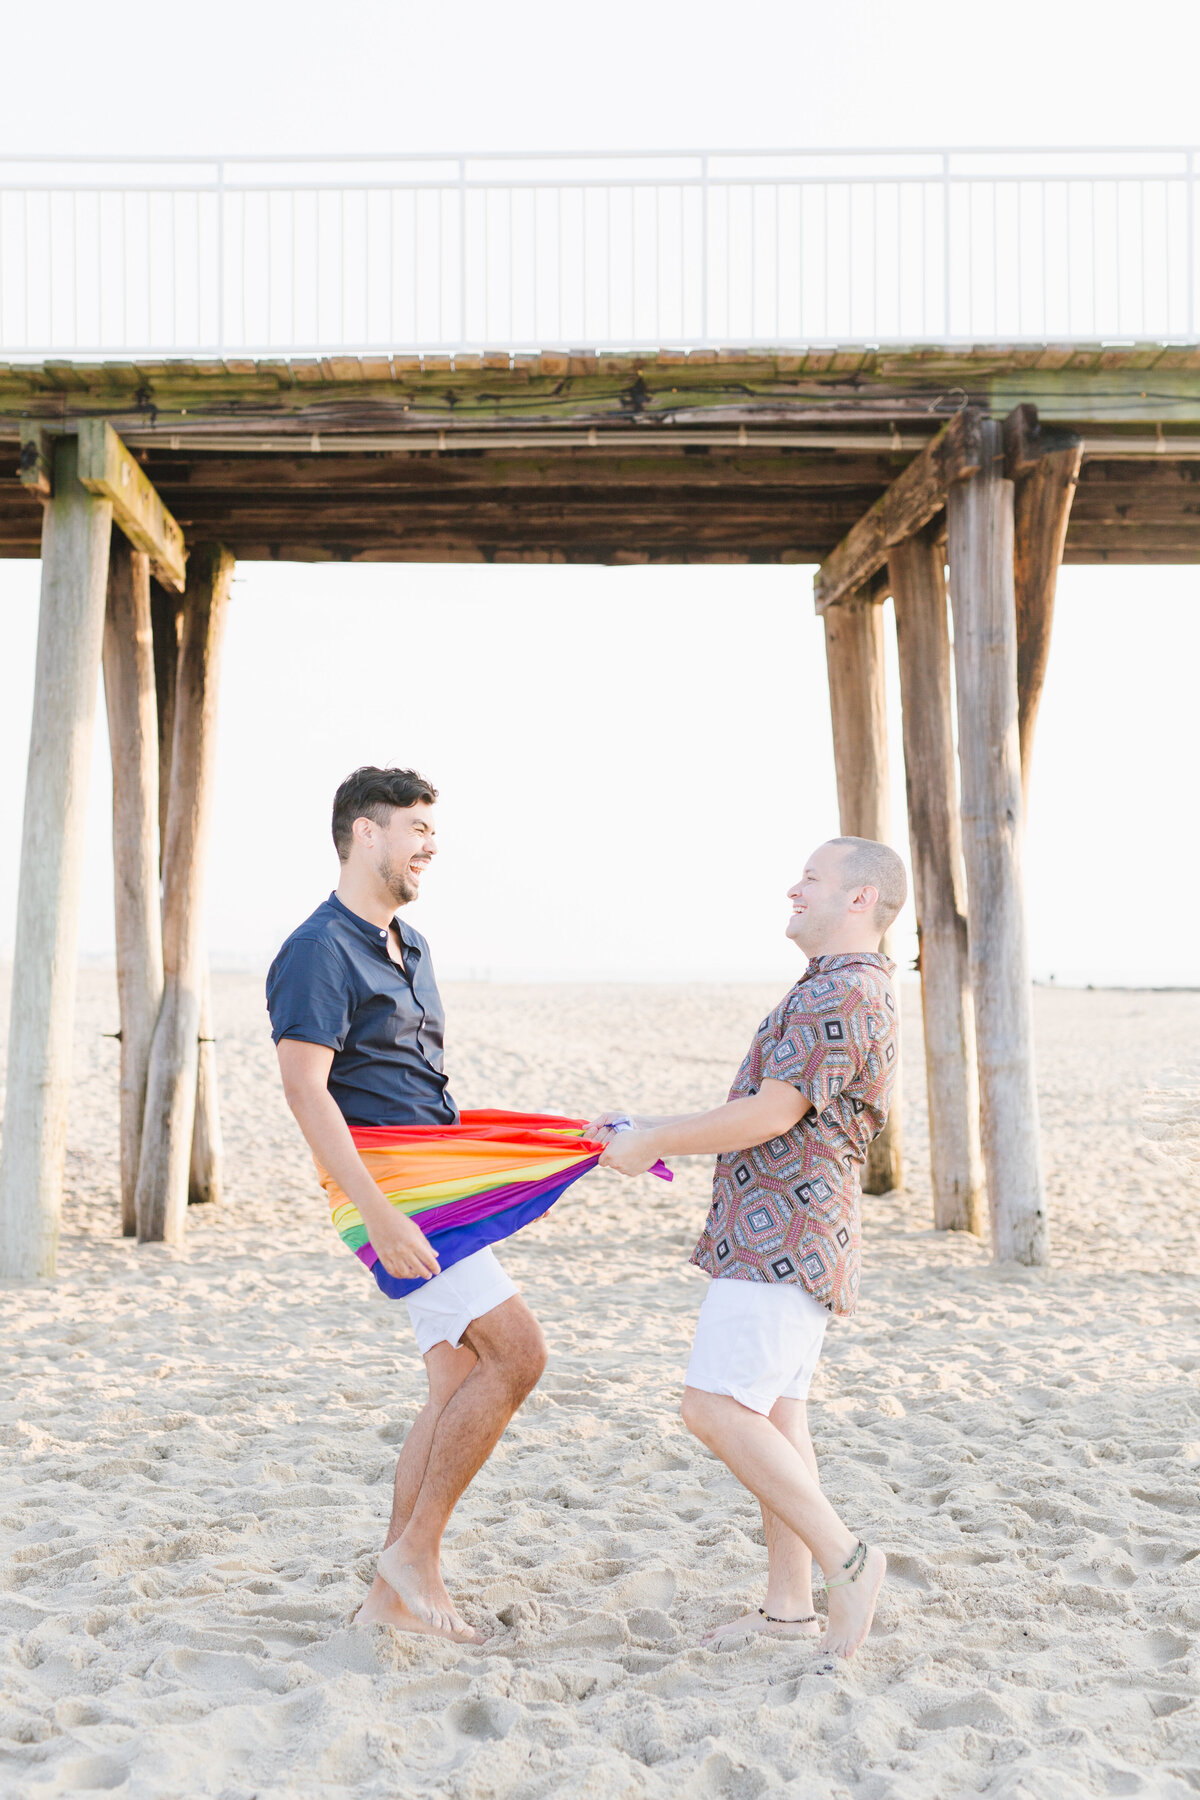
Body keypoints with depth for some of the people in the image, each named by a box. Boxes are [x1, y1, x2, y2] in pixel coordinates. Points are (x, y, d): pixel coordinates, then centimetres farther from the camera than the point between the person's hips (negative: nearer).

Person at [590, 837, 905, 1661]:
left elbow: (768, 1114, -20)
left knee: (717, 1406, -14)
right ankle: (789, 1606, 16)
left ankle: (843, 1557, -5)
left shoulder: (843, 992, -16)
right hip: (781, 1236, 11)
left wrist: (652, 1146, -9)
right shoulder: (842, 990, 20)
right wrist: (643, 1127, 19)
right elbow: (762, 1108, 22)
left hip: (783, 1236, -11)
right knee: (774, 1411, 11)